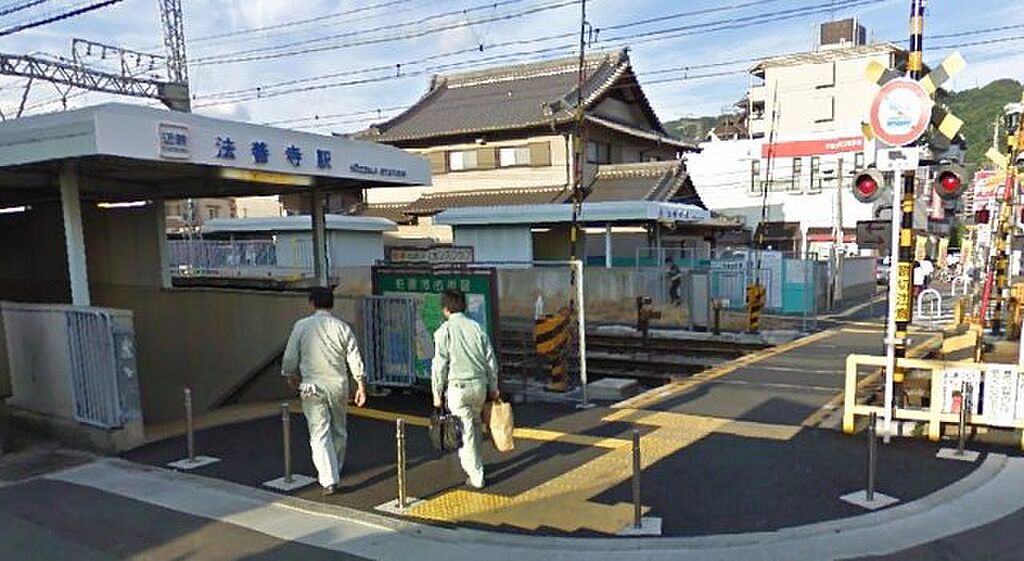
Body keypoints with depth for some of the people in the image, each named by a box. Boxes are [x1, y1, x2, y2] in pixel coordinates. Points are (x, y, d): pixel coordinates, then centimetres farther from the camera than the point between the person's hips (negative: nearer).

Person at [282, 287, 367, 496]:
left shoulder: (302, 326, -6)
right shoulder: (342, 327, -2)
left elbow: (290, 357, -1)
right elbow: (355, 359, -2)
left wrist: (291, 376, 18)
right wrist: (361, 386, 5)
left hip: (312, 387, -2)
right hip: (338, 385, 2)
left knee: (320, 434, -1)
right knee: (339, 430, 19)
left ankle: (329, 480, -8)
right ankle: (335, 469, 36)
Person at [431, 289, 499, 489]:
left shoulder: (444, 330, -7)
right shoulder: (476, 326, 5)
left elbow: (439, 365, -9)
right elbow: (491, 360, 7)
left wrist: (437, 394, -1)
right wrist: (493, 387, 16)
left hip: (458, 386, -5)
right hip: (480, 384, 5)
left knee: (466, 431, 1)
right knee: (474, 425, 21)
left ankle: (476, 476, 4)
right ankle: (470, 463, 34)